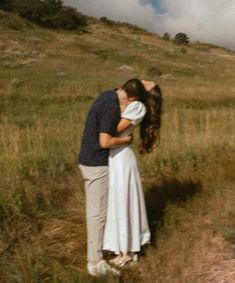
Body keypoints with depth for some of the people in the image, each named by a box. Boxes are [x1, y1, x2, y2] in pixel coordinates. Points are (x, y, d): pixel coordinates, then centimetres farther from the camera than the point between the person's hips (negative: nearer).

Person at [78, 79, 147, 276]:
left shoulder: (109, 95, 7)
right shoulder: (111, 108, -23)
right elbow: (105, 141, -28)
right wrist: (126, 140, -10)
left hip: (90, 161, 9)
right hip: (97, 164, -9)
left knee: (95, 209, 22)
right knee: (98, 212, -2)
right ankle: (95, 262, 7)